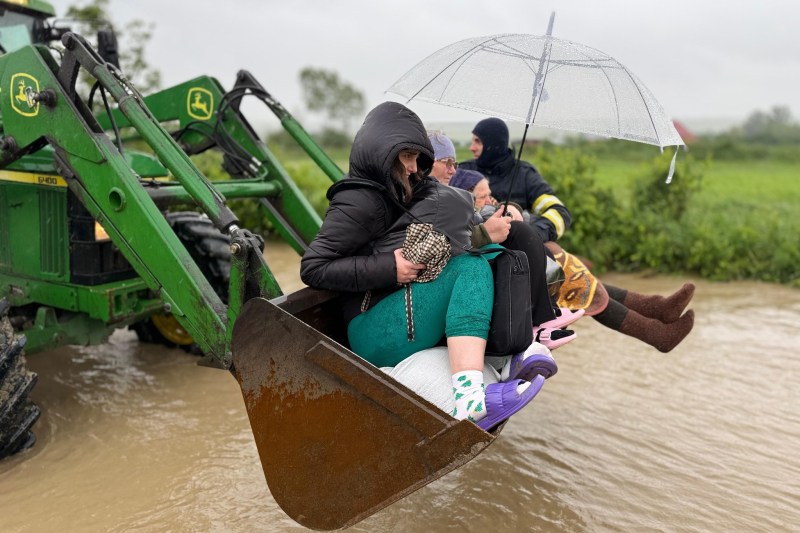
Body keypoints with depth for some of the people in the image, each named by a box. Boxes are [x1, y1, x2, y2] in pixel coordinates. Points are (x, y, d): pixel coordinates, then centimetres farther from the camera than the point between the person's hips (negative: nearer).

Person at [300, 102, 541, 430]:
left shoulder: (396, 193, 18)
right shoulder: (358, 202, -10)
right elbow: (312, 268, -16)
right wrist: (388, 267, -21)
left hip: (403, 312, 9)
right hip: (375, 334, -9)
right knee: (471, 267, -24)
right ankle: (469, 397, -40)